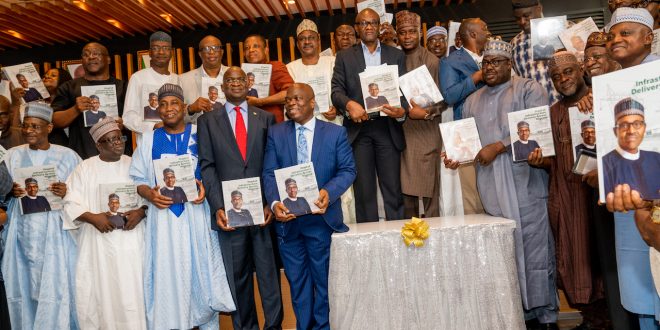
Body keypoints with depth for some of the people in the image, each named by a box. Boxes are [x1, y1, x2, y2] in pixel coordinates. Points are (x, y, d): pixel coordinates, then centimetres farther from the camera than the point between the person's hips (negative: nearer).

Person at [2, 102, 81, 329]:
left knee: (55, 290, -6)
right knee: (22, 289, 6)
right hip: (22, 232, 3)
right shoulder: (13, 155, 10)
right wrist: (11, 192, -6)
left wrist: (66, 193, -17)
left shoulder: (67, 156, 1)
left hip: (55, 233, -3)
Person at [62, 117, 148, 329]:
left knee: (132, 292, -2)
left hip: (131, 241, 0)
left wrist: (141, 212, -14)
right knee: (101, 292, 3)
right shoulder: (85, 168, 6)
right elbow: (71, 204, 1)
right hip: (98, 243, 0)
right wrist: (93, 217, -14)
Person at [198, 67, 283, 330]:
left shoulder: (266, 118, 11)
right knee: (237, 275, 8)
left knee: (269, 271, 5)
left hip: (263, 208, 1)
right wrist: (217, 206, -7)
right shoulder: (207, 120, 9)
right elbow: (207, 166, 3)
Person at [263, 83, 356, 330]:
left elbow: (348, 170, -3)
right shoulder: (276, 133, 6)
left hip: (322, 217, -2)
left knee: (323, 279, 11)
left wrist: (329, 192, -22)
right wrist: (275, 202, -18)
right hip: (288, 218, 2)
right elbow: (269, 173, 0)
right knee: (297, 281, 14)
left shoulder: (336, 132, 1)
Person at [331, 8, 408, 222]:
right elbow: (336, 90, 2)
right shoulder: (344, 56, 12)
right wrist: (349, 104, -20)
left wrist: (402, 111, -16)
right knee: (364, 190, 3)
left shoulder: (396, 55, 13)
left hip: (387, 128, 0)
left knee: (393, 188, 0)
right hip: (358, 129, 0)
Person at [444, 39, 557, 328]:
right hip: (491, 187, 5)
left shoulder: (529, 89, 4)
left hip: (525, 181, -4)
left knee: (534, 247, -4)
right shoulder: (473, 101, 20)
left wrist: (497, 147, -13)